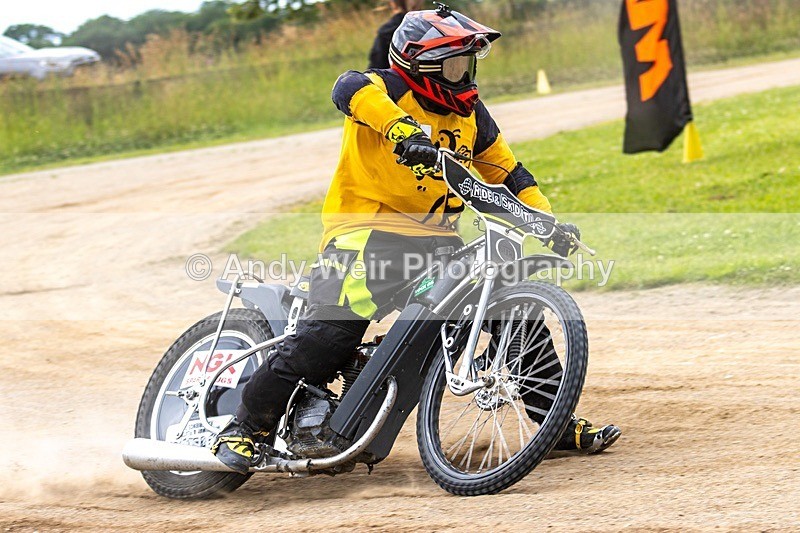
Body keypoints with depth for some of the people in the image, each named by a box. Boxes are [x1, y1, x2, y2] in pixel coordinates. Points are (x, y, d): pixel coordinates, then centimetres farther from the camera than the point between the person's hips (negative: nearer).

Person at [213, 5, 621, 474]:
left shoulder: (470, 114, 13)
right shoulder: (392, 89, -9)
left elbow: (507, 170, 20)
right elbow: (351, 88, -32)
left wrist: (548, 222, 5)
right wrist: (402, 131, -50)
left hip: (436, 240, 7)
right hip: (367, 230, -7)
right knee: (332, 329, -26)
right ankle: (247, 427, -12)